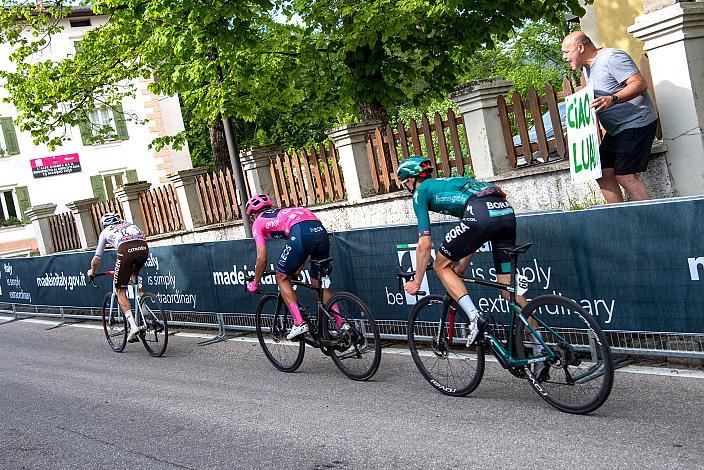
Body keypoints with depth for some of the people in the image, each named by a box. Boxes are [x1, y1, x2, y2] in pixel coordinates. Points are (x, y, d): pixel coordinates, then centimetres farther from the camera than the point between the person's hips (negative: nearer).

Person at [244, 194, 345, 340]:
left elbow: (262, 259, 16)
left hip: (301, 234, -6)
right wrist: (296, 272, 49)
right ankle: (342, 324, 12)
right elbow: (304, 249, 40)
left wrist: (255, 284, 29)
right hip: (321, 231, 6)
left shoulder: (258, 223, 23)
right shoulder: (283, 212, 40)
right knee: (317, 283, 21)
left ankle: (299, 323, 4)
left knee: (282, 278, 15)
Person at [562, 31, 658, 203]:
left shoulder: (612, 58, -15)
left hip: (636, 123, -10)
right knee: (603, 173, 4)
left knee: (624, 176, -15)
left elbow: (640, 84, -24)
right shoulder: (588, 67, 15)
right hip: (616, 129, 10)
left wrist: (612, 99, -36)